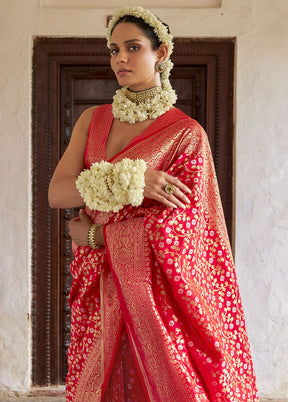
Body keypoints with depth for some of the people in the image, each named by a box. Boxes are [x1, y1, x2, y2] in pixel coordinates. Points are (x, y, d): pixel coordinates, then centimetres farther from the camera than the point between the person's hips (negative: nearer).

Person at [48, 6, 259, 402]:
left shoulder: (187, 133, -7)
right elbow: (56, 192, -6)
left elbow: (175, 227, -15)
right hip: (99, 285, 4)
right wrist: (128, 180, -19)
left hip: (154, 286, -4)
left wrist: (97, 234, -7)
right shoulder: (93, 120, 7)